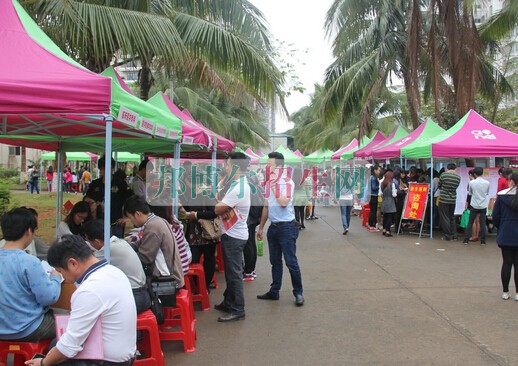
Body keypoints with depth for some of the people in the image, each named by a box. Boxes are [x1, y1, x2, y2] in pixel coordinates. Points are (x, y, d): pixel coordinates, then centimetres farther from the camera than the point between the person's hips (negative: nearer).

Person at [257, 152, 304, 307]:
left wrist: (274, 186, -18)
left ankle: (298, 293, 10)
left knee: (291, 262, -3)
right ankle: (274, 291, 24)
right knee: (275, 262, 15)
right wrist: (261, 227, 17)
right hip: (273, 227, 7)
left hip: (286, 227, -7)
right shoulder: (268, 183, 9)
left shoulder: (287, 182, -12)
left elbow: (284, 202, -27)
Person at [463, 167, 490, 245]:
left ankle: (466, 239, 5)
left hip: (474, 205, -1)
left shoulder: (472, 182, -10)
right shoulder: (487, 183, -6)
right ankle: (483, 240, 9)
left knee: (470, 223, 6)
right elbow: (487, 193, 9)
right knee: (482, 223, 7)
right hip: (483, 206, 1)